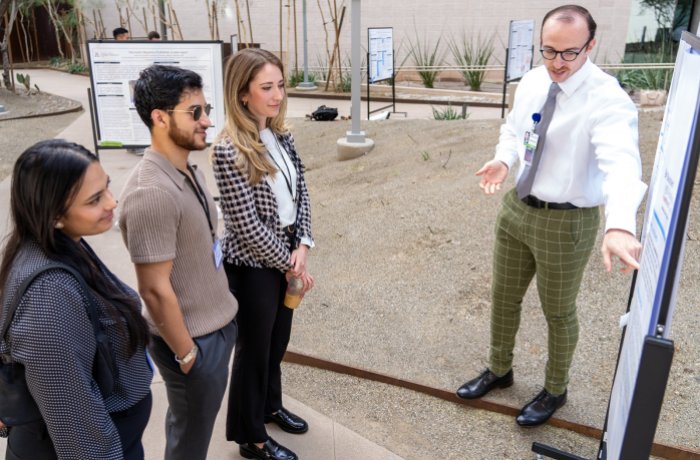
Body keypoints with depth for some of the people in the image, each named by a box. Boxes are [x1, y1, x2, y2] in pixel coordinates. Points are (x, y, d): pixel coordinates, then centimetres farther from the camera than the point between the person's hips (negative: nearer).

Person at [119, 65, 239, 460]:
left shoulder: (189, 170, 1)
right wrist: (186, 354, -16)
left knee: (199, 424, 26)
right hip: (194, 339, -8)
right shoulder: (151, 193, -28)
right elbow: (156, 288, -24)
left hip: (219, 324, 8)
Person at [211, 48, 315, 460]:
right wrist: (290, 264, -13)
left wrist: (302, 247, -6)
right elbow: (247, 225, -22)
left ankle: (271, 406, 48)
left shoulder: (280, 135, 1)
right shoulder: (229, 150, -22)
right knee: (254, 348, 10)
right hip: (252, 265, -7)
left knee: (278, 339, 23)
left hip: (285, 255, 7)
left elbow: (301, 193, 6)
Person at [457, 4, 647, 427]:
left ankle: (555, 391, 42)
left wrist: (620, 225, -59)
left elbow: (622, 161, -40)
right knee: (503, 297, 20)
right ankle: (499, 370, 46)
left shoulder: (607, 100, -24)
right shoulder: (532, 82, -2)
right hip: (517, 207, 6)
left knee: (558, 312, 14)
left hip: (566, 221, -6)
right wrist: (504, 160, -12)